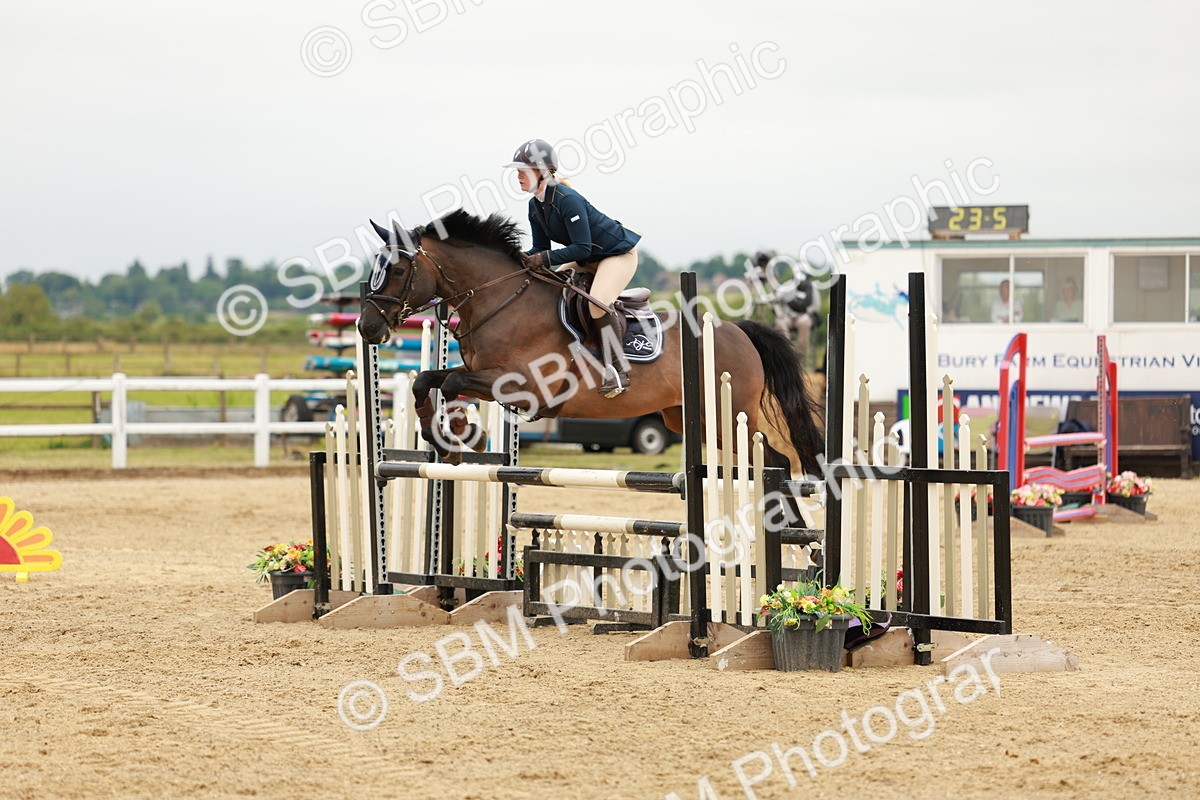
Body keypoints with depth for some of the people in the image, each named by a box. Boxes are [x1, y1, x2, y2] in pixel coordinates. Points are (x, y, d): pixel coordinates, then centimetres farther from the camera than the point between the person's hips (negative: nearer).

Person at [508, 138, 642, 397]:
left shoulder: (567, 200, -30)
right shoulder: (535, 206, -2)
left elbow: (582, 248, -31)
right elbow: (541, 248, 2)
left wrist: (544, 259, -36)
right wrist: (525, 259, -19)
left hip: (619, 252, -10)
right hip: (589, 259, 10)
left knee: (598, 303, -29)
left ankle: (617, 370, -24)